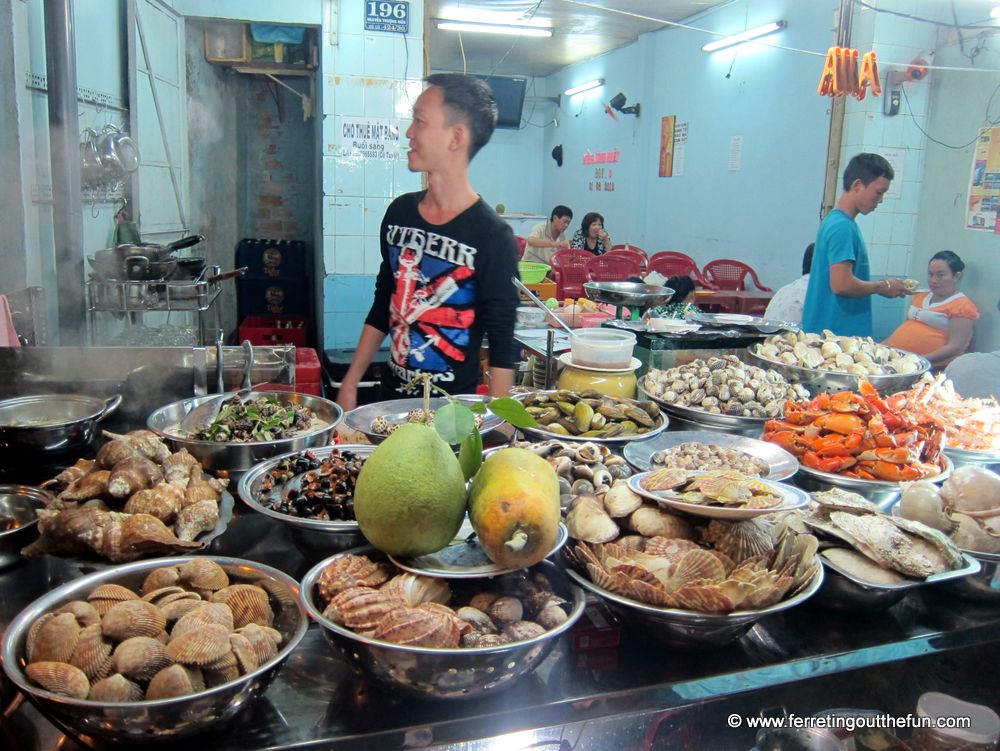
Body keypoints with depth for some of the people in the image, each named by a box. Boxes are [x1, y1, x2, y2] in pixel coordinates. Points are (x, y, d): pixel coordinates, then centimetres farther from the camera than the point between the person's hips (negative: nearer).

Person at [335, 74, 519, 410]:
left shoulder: (492, 236, -16)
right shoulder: (399, 212, 3)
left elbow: (502, 345, -14)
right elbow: (382, 309, 12)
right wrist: (350, 384, 10)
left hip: (454, 409, -6)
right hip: (392, 396, 6)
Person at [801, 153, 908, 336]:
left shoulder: (834, 221, 14)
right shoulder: (843, 227, -16)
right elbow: (842, 284, -24)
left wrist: (881, 285, 13)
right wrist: (883, 287, -9)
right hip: (838, 333, -10)